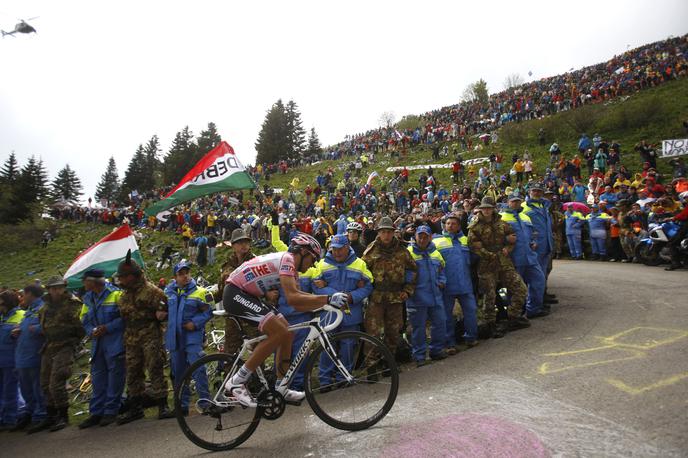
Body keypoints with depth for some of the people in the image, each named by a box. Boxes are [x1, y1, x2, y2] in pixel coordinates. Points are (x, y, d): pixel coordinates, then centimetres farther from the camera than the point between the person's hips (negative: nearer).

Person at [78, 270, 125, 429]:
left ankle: (111, 411, 11)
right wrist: (91, 331, -3)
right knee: (97, 378, 11)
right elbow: (84, 320, 17)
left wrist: (107, 328, -16)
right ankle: (96, 413, 20)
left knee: (114, 376, 0)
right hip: (97, 342, 7)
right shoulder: (88, 298, 12)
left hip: (114, 342, -7)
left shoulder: (115, 293, -10)